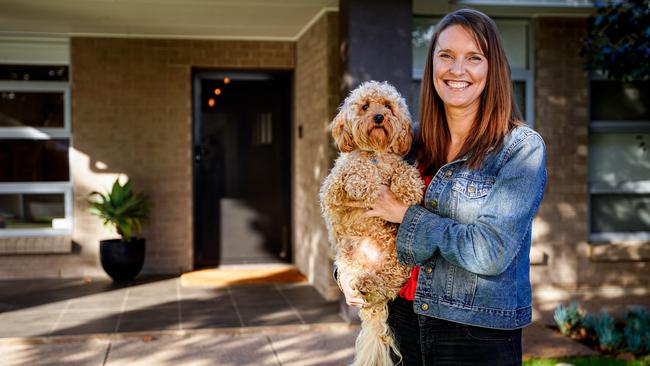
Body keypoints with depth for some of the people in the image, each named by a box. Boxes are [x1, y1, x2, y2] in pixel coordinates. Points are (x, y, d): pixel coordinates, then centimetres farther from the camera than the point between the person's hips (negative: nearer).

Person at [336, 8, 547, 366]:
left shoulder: (521, 148, -11)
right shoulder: (414, 141, 3)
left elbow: (491, 252, -21)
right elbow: (361, 216, 14)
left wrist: (406, 215, -14)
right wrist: (345, 268, -3)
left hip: (479, 336, -4)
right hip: (405, 322, 5)